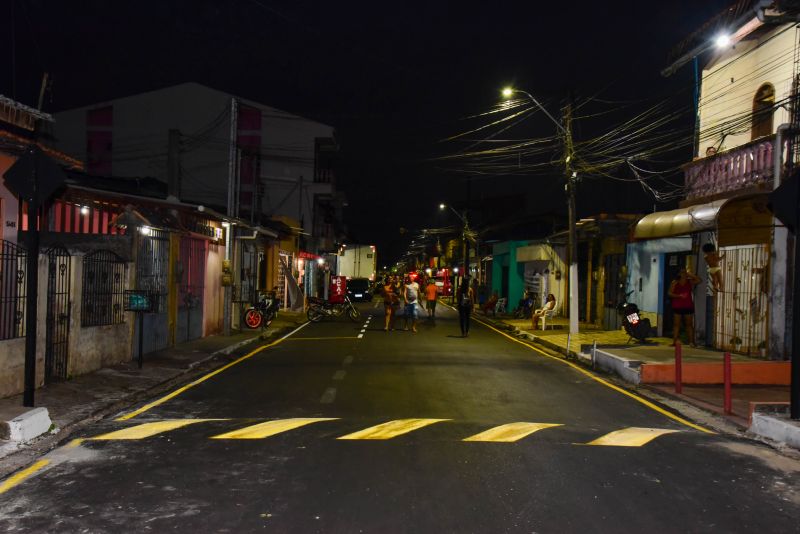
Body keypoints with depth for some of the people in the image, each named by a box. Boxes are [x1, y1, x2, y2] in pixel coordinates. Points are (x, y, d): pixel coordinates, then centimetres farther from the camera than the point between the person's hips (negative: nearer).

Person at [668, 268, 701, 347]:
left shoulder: (690, 282, 7)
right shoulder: (675, 283, 3)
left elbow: (699, 280, -8)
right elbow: (669, 293, -2)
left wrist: (690, 275, -5)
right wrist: (679, 295, -16)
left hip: (688, 306, 1)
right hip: (677, 307, -1)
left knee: (689, 324, 3)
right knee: (676, 324, 1)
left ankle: (691, 341, 4)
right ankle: (674, 341, 2)